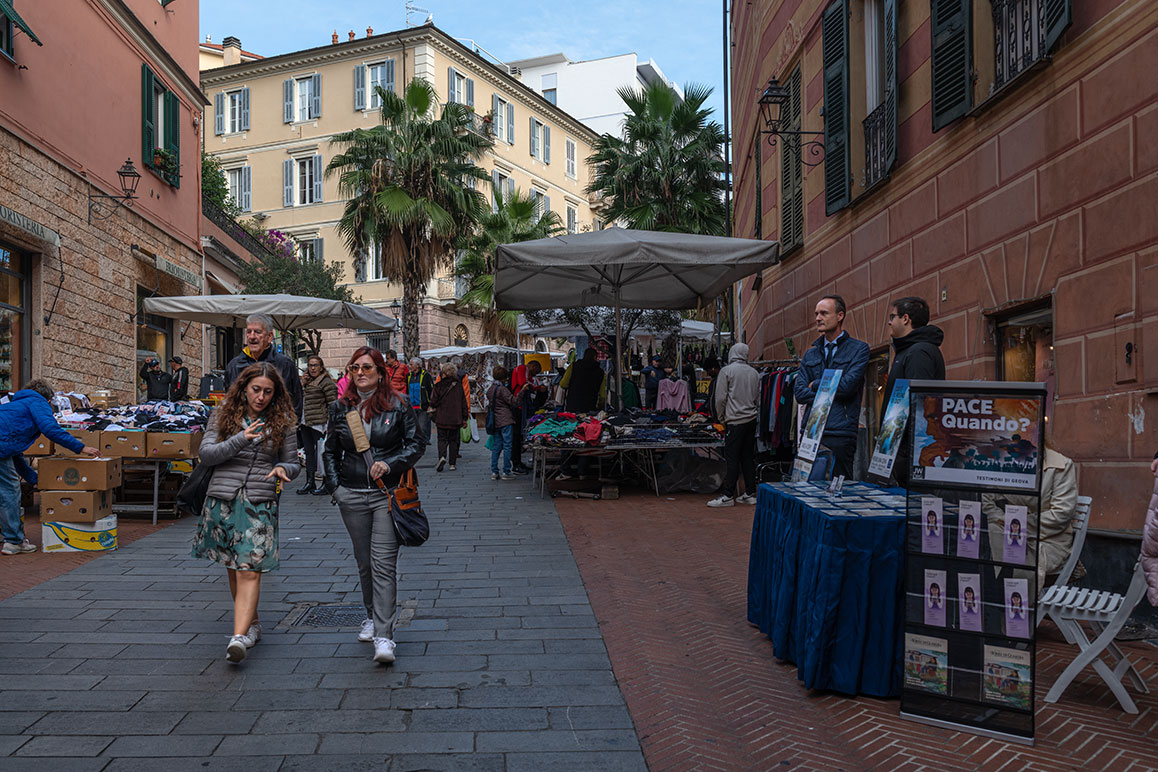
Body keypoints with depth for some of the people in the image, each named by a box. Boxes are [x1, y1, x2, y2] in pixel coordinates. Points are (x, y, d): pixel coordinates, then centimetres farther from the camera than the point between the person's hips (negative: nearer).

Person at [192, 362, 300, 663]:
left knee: (249, 570, -12)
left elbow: (293, 463, 12)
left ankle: (239, 637, -18)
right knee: (233, 567, 12)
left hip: (260, 503, -2)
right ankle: (252, 623, 29)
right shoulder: (224, 414, 6)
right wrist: (240, 440, -17)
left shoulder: (282, 422, 6)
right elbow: (205, 453, -1)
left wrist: (283, 469, -12)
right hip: (222, 499, 2)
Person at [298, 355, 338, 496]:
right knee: (309, 452, 12)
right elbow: (299, 399, 21)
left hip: (318, 424, -8)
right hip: (306, 423, 8)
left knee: (321, 452, -5)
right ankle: (310, 482, 20)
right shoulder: (307, 381, 18)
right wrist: (302, 385, 6)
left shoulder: (326, 382, -8)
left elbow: (333, 404, -12)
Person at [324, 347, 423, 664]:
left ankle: (383, 634, -8)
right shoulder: (340, 407, 6)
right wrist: (334, 485, 6)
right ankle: (372, 615, 35)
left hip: (387, 494, -3)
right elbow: (331, 451, 17)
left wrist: (390, 464, -15)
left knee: (384, 563, -9)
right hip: (352, 496, 3)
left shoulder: (397, 405, -2)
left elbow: (416, 444, 0)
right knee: (364, 561, 14)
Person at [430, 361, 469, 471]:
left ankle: (442, 457, -20)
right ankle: (452, 464, 11)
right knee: (453, 440, 13)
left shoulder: (439, 386, -8)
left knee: (442, 438, 7)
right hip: (455, 419, 2)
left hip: (442, 418, -2)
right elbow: (464, 403, 4)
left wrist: (433, 407, 18)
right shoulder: (458, 386, 1)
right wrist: (465, 418, 10)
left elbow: (433, 402, -6)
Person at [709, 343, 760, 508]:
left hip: (734, 421, -6)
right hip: (751, 420, 6)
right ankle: (750, 493, 15)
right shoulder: (754, 373, 9)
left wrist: (721, 416, 5)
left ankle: (728, 496, -2)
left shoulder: (726, 371, -6)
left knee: (732, 459, -4)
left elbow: (720, 397, -8)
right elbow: (758, 399, 15)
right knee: (748, 457, 11)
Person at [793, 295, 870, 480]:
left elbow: (847, 386, -11)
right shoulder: (810, 354, 17)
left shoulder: (858, 348, 3)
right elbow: (799, 392, 6)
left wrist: (815, 385, 2)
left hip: (841, 432, -4)